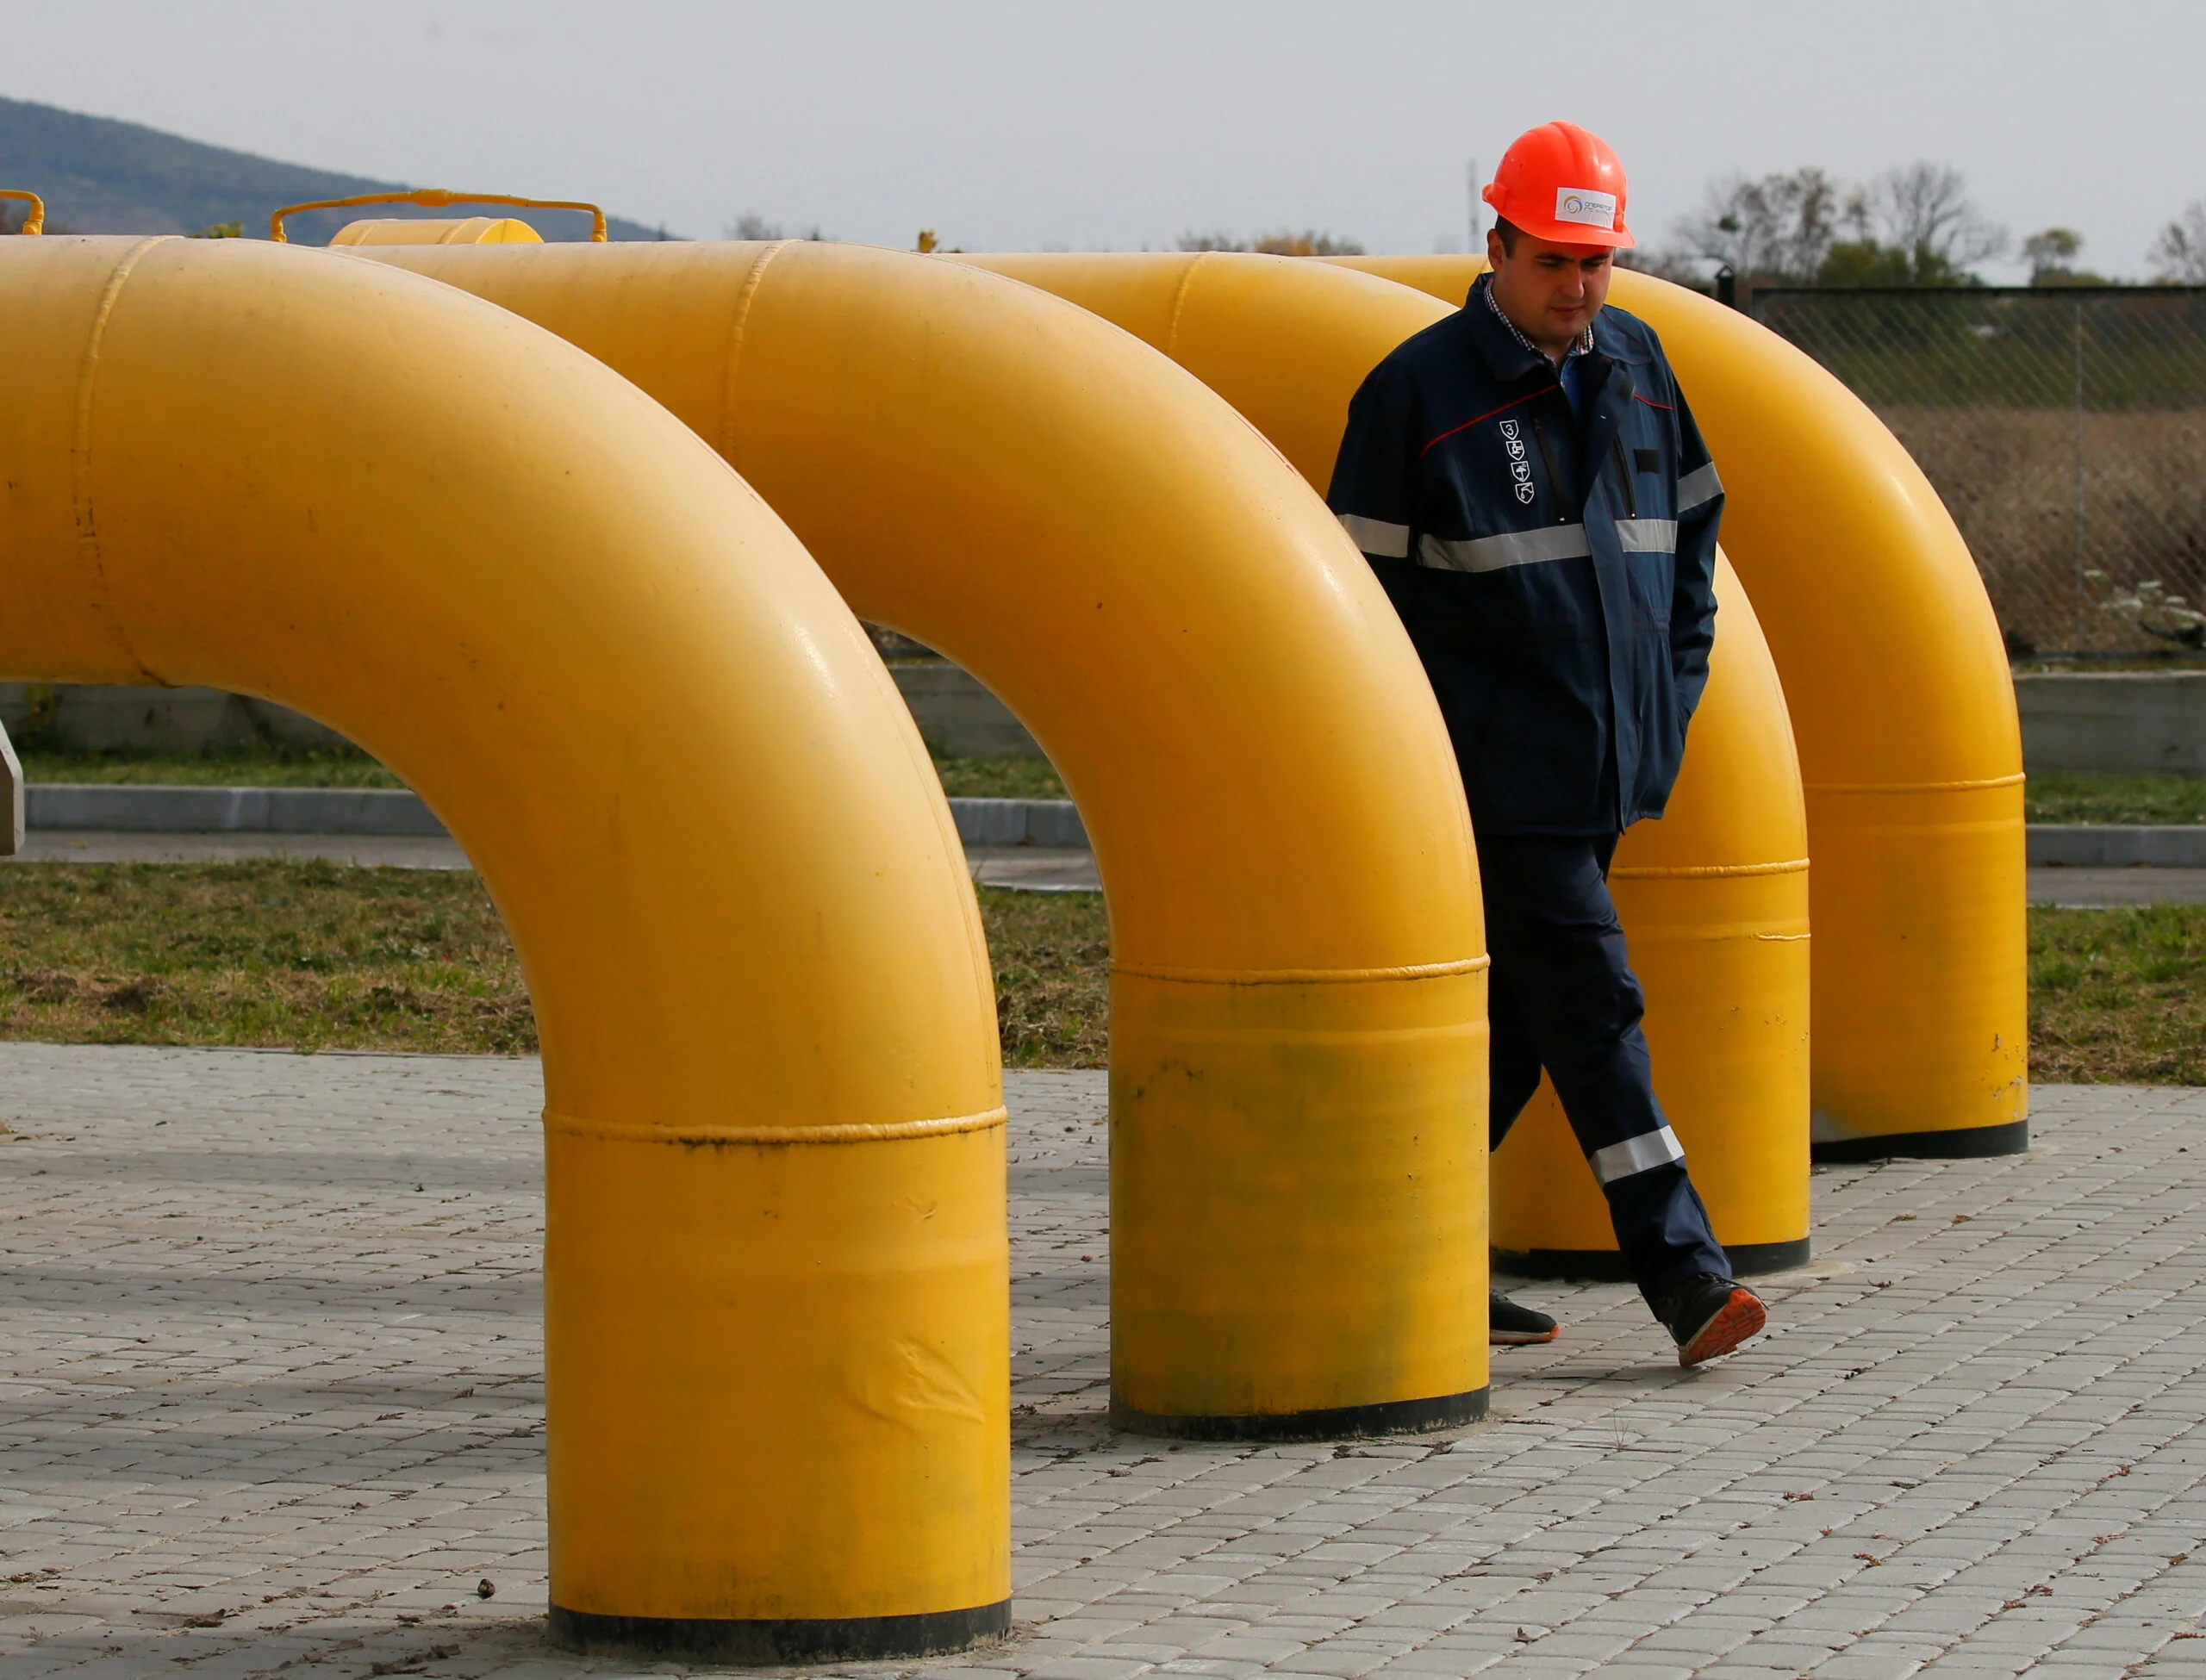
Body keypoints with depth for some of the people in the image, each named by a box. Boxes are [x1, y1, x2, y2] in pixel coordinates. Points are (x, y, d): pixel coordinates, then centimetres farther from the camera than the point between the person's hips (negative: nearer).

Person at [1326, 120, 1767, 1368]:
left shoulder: (1637, 365, 10)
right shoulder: (1421, 389, -7)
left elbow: (1692, 519, 23)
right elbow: (1367, 581, -5)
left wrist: (1678, 673, 13)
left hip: (1616, 754, 6)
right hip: (1504, 764, -6)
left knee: (1514, 1017, 11)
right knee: (1593, 1002, -10)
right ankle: (1682, 1269, -13)